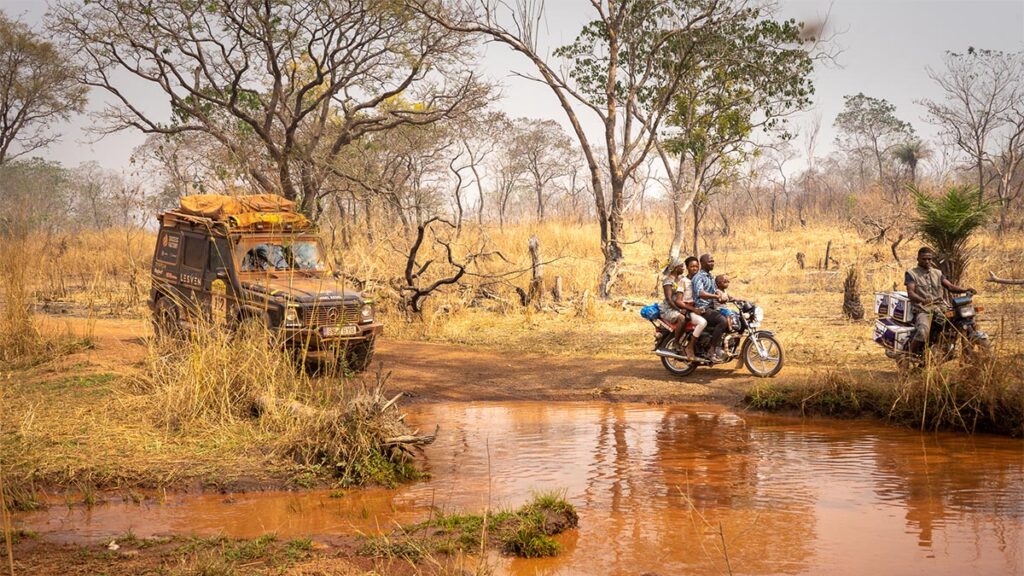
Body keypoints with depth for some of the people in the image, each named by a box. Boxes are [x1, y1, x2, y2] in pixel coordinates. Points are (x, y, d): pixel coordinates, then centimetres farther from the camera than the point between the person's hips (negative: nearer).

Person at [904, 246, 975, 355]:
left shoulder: (938, 273, 22)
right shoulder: (911, 273, 6)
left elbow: (950, 286, 8)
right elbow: (910, 292, -8)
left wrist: (965, 290, -13)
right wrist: (922, 300, -30)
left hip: (940, 308, 5)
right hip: (922, 310, -5)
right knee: (923, 332, -35)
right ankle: (911, 355, -11)